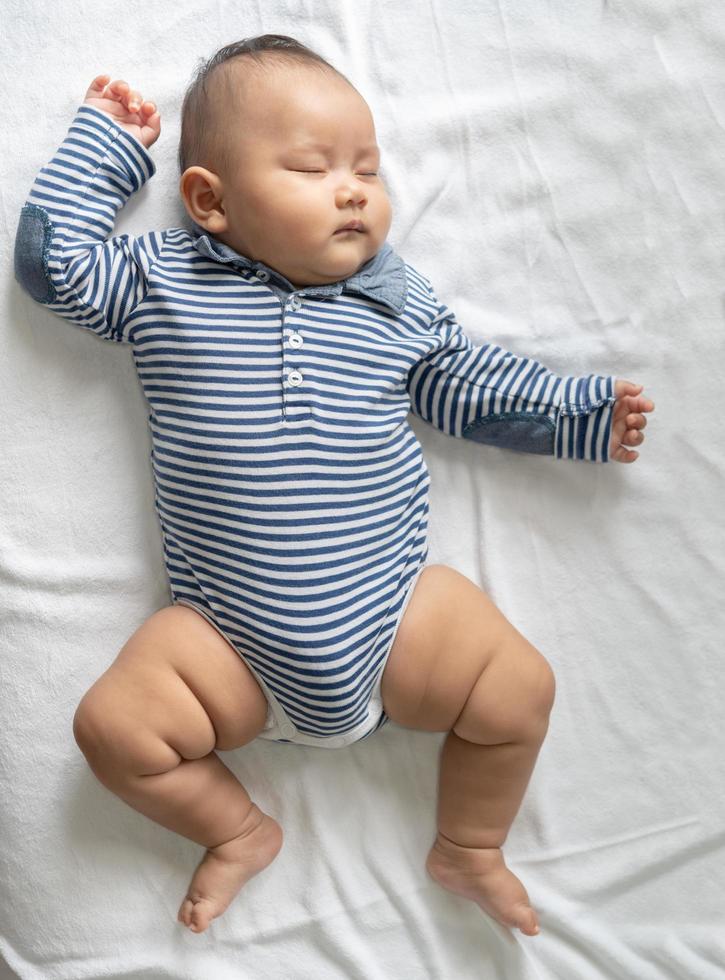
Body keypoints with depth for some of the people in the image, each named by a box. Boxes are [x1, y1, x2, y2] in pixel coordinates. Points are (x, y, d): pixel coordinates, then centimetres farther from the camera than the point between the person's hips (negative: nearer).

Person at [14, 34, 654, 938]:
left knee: (521, 690, -8)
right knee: (112, 725, -13)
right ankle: (239, 832, 18)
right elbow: (53, 259, 8)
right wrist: (104, 144, 12)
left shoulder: (398, 299, 8)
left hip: (395, 613, 2)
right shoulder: (161, 280, 4)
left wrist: (579, 412, 19)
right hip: (227, 640, -1)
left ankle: (468, 849, 24)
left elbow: (462, 381, 17)